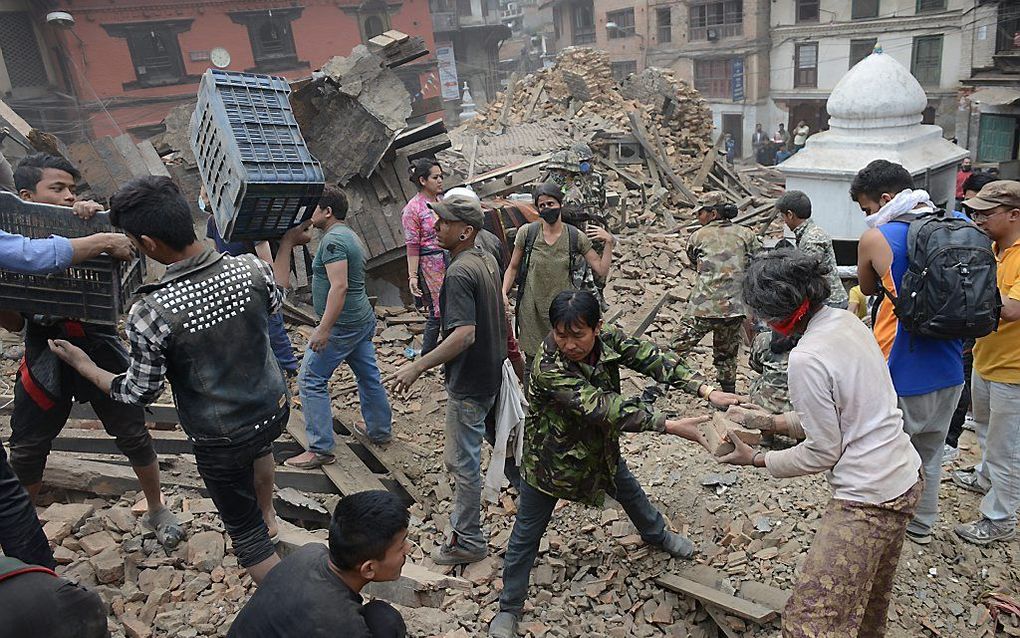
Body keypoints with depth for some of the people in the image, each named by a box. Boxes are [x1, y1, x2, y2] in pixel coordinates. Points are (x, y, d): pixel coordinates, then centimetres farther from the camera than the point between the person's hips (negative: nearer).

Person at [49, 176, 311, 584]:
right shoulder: (251, 269, -17)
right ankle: (268, 515, 63)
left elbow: (140, 393, -13)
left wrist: (83, 365, 4)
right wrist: (287, 243, 21)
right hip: (275, 410, 5)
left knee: (246, 534, 16)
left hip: (221, 442, -5)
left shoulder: (150, 314, -29)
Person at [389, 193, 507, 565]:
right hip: (490, 373, 10)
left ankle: (468, 541, 19)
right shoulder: (487, 261, 4)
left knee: (462, 462, 4)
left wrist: (417, 367, -30)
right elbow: (499, 315, 14)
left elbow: (464, 334, -33)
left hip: (468, 383, -10)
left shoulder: (459, 273, -25)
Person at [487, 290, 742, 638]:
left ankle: (656, 534, 62)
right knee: (526, 534, 7)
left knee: (630, 491, 29)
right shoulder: (549, 368, -38)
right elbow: (602, 408, -42)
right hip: (551, 457, -5)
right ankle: (509, 608, 28)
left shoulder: (609, 339, -20)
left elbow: (651, 358, -24)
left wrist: (706, 390, -38)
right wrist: (671, 426, -43)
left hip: (600, 446, 6)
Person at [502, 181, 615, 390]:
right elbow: (513, 267, 6)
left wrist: (609, 242, -12)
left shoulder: (576, 237, -3)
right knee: (532, 364, 11)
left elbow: (602, 271, -2)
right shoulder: (527, 232, -3)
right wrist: (504, 292, -8)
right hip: (532, 312, 0)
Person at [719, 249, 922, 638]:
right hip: (907, 479, 10)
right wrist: (767, 421, 12)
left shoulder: (806, 359, -24)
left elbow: (822, 453, -15)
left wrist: (756, 459, -3)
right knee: (871, 601, 28)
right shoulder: (848, 321, 3)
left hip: (868, 499, -10)